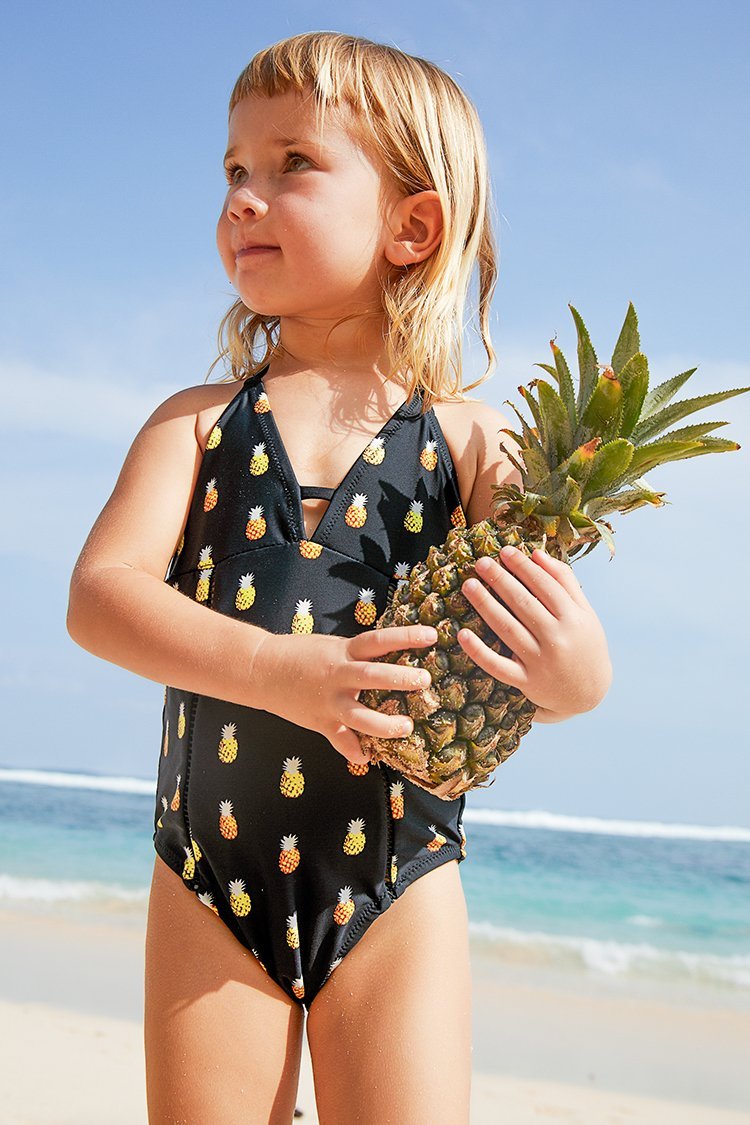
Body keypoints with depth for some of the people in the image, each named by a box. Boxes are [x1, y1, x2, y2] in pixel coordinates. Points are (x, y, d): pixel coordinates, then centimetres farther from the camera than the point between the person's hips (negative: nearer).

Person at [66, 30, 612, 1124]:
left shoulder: (471, 441, -1)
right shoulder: (198, 421, 3)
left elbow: (543, 643, -4)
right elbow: (101, 592, -11)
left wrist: (576, 676, -29)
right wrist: (274, 668, -27)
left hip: (398, 886, -1)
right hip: (212, 880, 2)